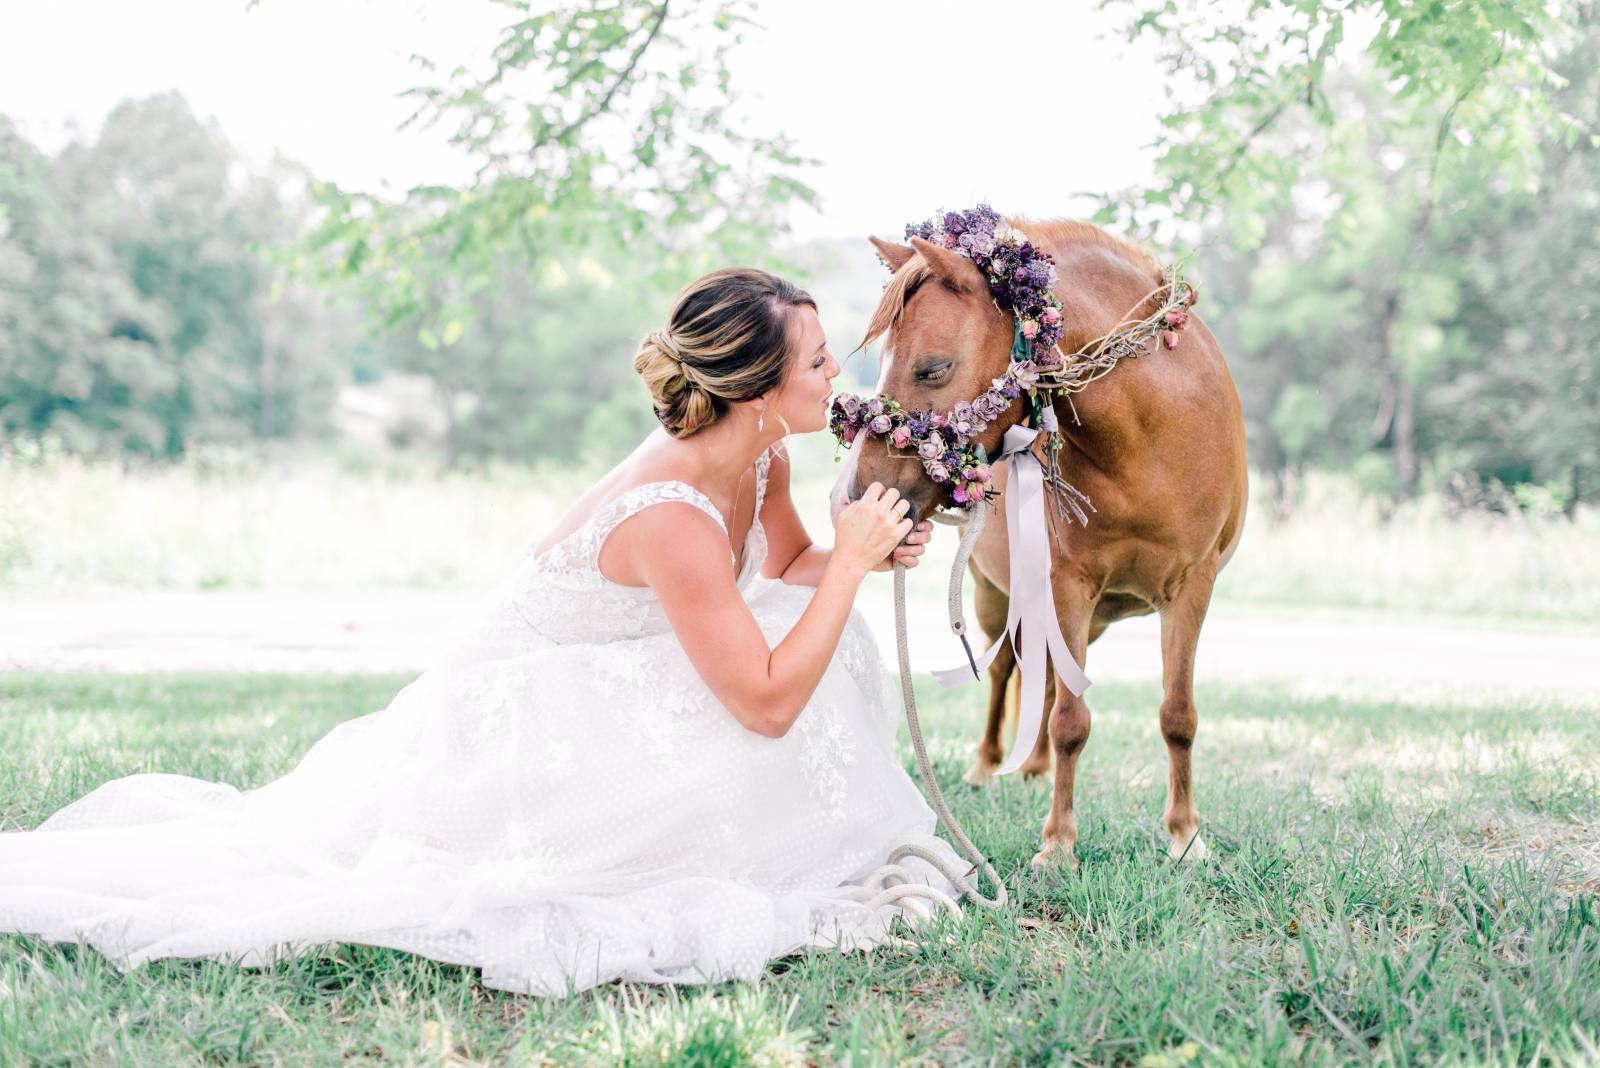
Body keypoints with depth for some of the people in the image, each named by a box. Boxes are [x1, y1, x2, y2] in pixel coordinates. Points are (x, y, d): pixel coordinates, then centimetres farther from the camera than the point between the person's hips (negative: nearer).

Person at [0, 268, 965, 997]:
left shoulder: (763, 462, -8)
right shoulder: (670, 518, -34)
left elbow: (790, 568, 12)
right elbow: (767, 702, -34)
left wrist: (871, 551, -8)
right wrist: (849, 564, -27)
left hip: (600, 698, 6)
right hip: (515, 721, -6)